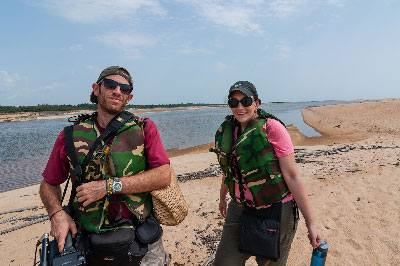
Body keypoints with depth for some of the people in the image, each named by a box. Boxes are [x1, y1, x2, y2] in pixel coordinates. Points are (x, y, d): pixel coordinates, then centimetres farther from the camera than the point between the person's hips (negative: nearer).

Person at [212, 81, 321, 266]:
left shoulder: (272, 128, -14)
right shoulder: (226, 130, 2)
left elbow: (292, 176, -15)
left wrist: (310, 222, -14)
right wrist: (222, 197, 29)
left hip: (276, 211, -4)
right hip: (240, 209, 5)